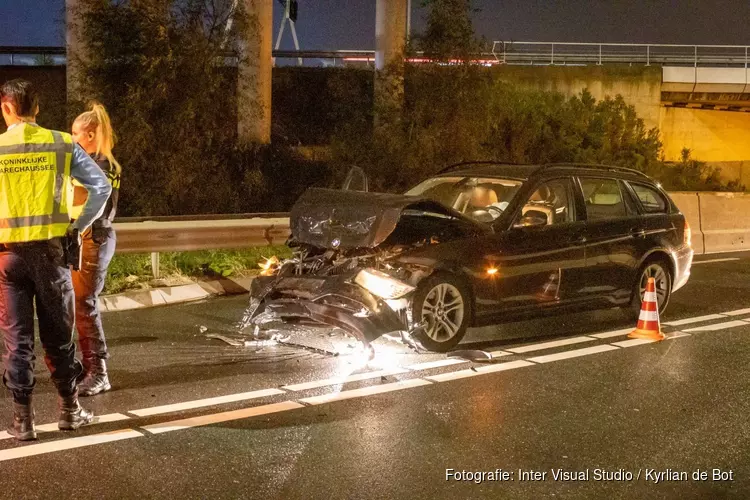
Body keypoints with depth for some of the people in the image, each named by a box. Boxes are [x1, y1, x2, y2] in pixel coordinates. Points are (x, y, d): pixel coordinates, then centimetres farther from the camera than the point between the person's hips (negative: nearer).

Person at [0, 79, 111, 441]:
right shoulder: (62, 144, 0)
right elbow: (101, 186, -3)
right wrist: (78, 226, 3)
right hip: (50, 249, 1)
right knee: (58, 334, 12)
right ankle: (69, 411, 20)